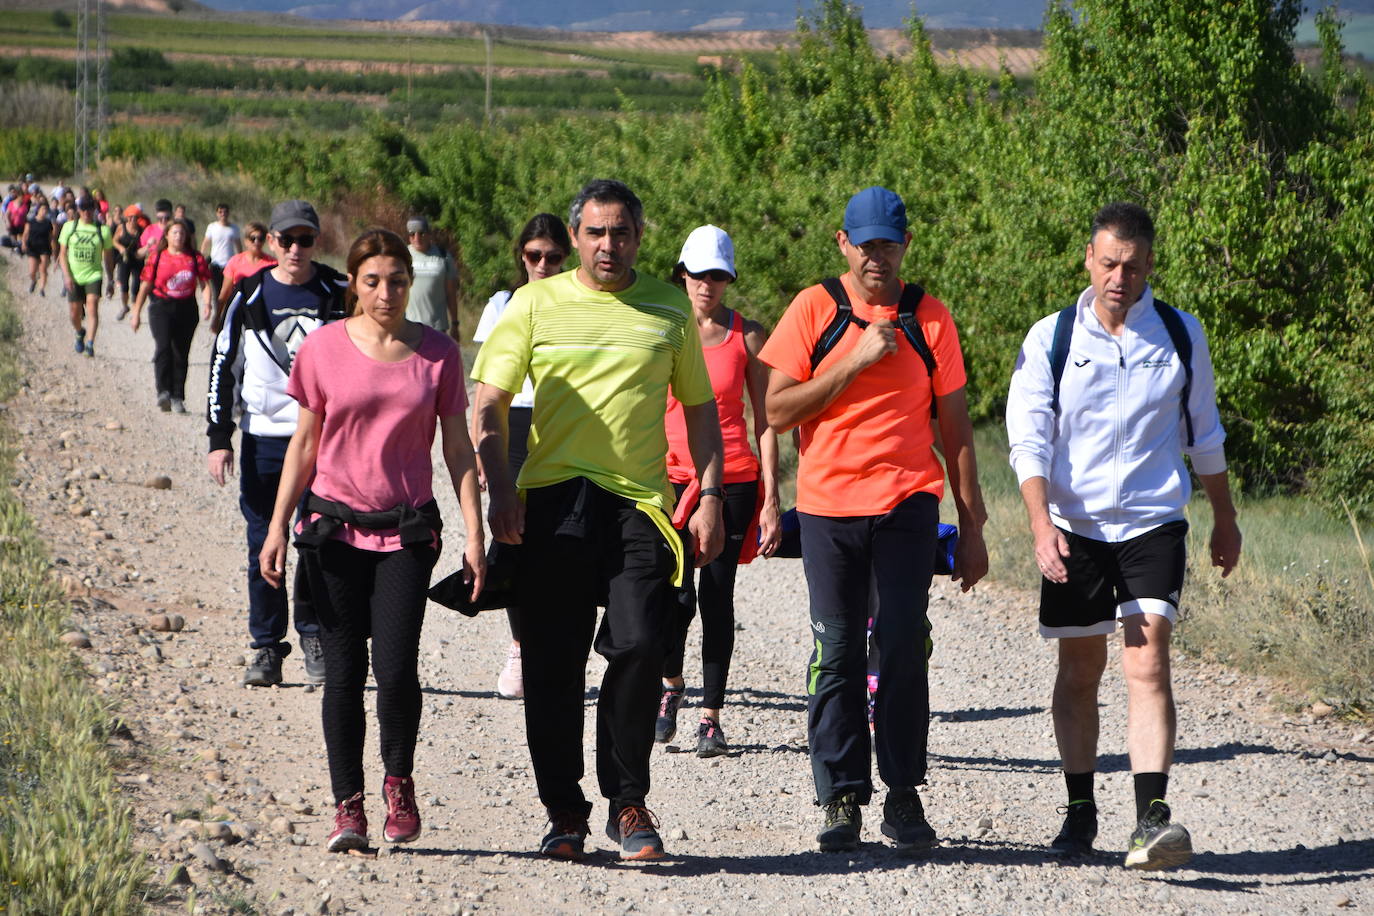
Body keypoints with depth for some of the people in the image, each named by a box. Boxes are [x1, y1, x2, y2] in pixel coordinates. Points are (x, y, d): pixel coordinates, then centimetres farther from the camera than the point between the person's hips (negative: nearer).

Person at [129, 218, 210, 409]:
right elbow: (145, 286, 6)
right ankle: (163, 392, -28)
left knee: (181, 354, 6)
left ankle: (178, 398, 13)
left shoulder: (195, 258, 5)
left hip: (186, 309, 2)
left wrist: (207, 302, -13)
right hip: (162, 307, -2)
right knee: (163, 347, -21)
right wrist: (136, 313, 5)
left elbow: (205, 282, 6)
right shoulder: (158, 257, 2)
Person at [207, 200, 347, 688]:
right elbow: (222, 367, 7)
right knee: (263, 544, 2)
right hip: (263, 438, 1)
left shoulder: (339, 295, 2)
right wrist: (219, 438, 2)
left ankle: (314, 635, 13)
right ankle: (267, 647, 10)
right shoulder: (250, 296, 4)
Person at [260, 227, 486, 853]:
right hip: (335, 526, 0)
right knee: (344, 670, -2)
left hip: (407, 528, 0)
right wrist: (278, 526, 4)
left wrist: (474, 532, 0)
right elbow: (305, 442, 7)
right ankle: (347, 805, 7)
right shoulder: (325, 348, 1)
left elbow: (458, 448, 6)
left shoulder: (438, 354, 2)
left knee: (396, 666, -11)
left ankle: (399, 783, 13)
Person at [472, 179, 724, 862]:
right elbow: (489, 403, 4)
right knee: (553, 665, 1)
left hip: (639, 503, 0)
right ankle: (564, 811, 12)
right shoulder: (536, 304, 7)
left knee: (637, 646, -14)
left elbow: (699, 408, 17)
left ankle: (628, 802, 2)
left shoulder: (669, 310, 11)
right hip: (554, 502, 0)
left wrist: (710, 494, 6)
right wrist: (498, 489, -8)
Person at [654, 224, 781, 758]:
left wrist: (770, 499, -1)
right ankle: (671, 683, 16)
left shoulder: (747, 335, 4)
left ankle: (711, 715, 10)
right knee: (677, 594, -12)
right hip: (671, 474, 0)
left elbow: (766, 420, 5)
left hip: (733, 479, 0)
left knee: (717, 597, 1)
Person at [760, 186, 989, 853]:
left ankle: (904, 797, 1)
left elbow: (955, 429, 10)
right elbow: (777, 411, -3)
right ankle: (841, 798, 6)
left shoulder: (930, 319, 7)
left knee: (902, 647, -8)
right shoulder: (814, 310, 4)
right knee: (837, 652, 0)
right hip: (827, 504, 0)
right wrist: (857, 361, -10)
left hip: (907, 504, 0)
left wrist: (972, 528, 8)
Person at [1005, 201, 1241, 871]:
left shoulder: (1181, 336, 3)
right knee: (1079, 672, 9)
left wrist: (1225, 520, 21)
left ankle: (1152, 819, -22)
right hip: (1074, 530, 1)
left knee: (1147, 664, -15)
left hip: (1152, 524, -1)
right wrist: (1042, 525, -19)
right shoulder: (1051, 339, -1)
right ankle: (1081, 812, 23)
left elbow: (1204, 434, 16)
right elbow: (1029, 439, -6)